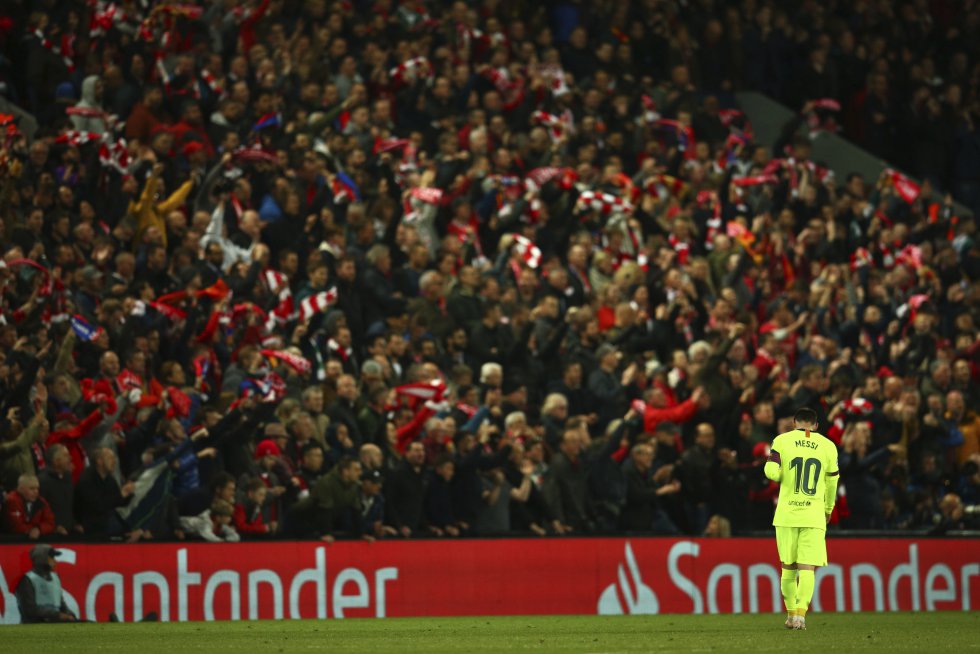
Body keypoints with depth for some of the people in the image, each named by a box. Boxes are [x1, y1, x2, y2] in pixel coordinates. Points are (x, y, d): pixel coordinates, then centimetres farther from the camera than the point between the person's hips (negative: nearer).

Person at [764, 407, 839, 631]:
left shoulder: (781, 441, 2)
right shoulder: (827, 446, 5)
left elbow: (772, 472, -7)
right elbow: (832, 482, 11)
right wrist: (828, 509, 27)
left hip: (786, 514, 0)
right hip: (814, 516, 0)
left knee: (788, 568, 12)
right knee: (807, 568, -4)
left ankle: (791, 613, 18)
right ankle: (800, 613, -18)